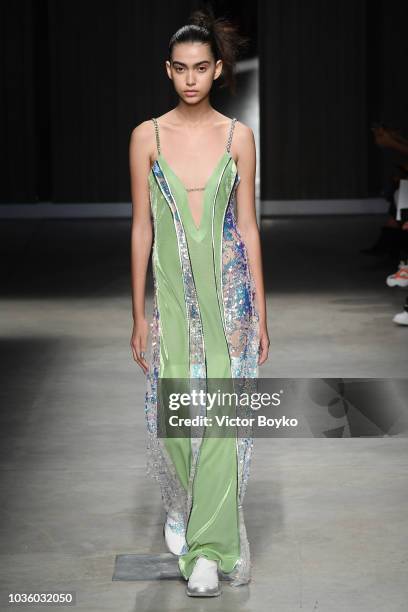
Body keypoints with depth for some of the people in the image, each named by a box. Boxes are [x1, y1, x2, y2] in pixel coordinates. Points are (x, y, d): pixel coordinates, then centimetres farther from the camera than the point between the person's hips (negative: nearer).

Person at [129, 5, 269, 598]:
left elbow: (248, 226, 3)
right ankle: (181, 504, 35)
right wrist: (138, 315, 2)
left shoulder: (238, 136, 1)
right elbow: (141, 227, 3)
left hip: (228, 292, -1)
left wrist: (261, 312, 2)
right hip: (172, 293, 1)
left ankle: (208, 548, -1)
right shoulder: (147, 136, 1)